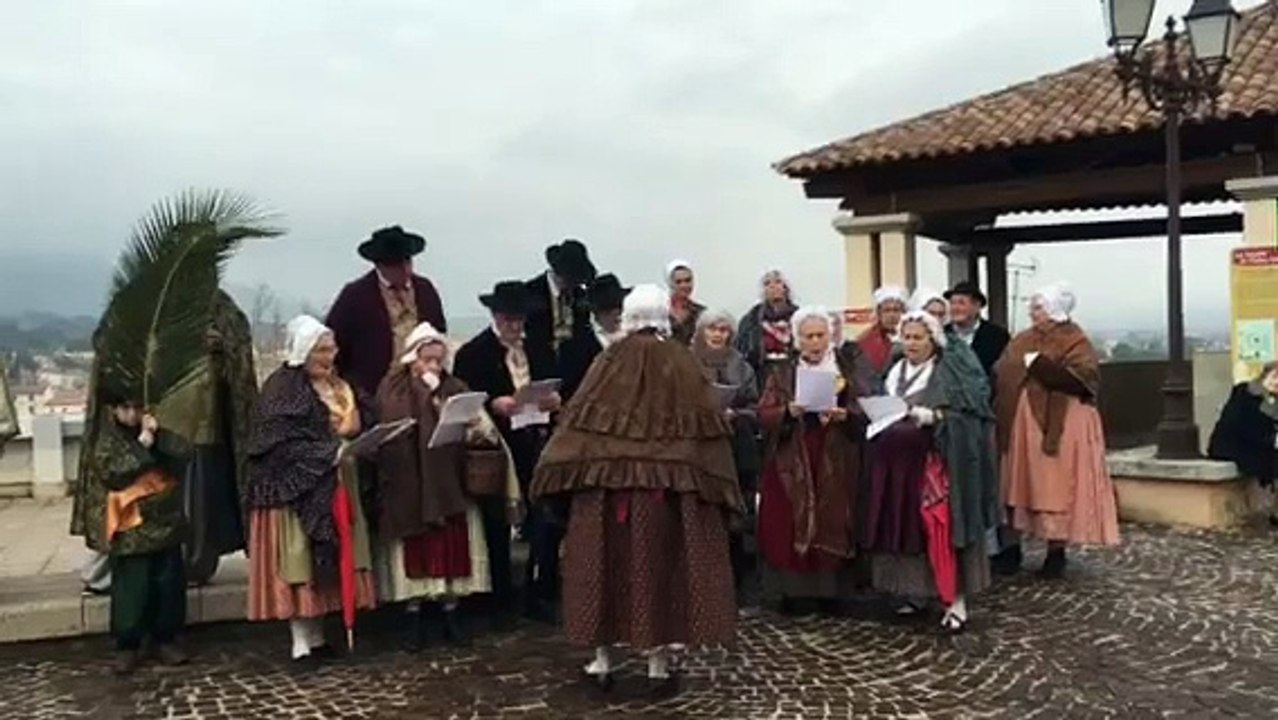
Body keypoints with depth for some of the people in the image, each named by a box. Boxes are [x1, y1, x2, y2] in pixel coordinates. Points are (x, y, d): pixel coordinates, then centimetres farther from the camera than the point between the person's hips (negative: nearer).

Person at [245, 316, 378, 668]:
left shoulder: (339, 386, 14)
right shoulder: (280, 389, -10)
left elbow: (356, 426, 16)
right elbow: (283, 444, -19)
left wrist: (352, 435, -7)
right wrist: (331, 451, -23)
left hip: (334, 486, 7)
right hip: (296, 487, -7)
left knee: (327, 559, 8)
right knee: (300, 561, -5)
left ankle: (317, 636, 16)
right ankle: (302, 643, 0)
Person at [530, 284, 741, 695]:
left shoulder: (610, 362, -2)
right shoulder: (682, 364, -2)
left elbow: (578, 424, -3)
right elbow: (704, 428, -2)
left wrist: (568, 476, 3)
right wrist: (711, 484, 4)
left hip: (607, 483, 1)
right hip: (668, 487, 0)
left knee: (608, 566, 11)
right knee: (659, 568, 7)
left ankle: (603, 661, 19)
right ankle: (658, 667, 11)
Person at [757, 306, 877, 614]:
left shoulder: (850, 366, 6)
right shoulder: (782, 374, 9)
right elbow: (764, 415, -1)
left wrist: (844, 414, -20)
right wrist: (788, 412, -19)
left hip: (836, 463, 0)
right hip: (792, 463, 1)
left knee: (832, 527, 0)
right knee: (788, 528, -2)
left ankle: (830, 591, 11)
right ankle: (791, 591, 7)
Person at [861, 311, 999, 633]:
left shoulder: (952, 368, 0)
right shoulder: (897, 372, 16)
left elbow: (963, 411, -9)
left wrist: (930, 416, -21)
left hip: (938, 459, -5)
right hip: (899, 460, 5)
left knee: (941, 524, -10)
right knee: (905, 525, 4)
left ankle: (955, 598, -5)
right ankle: (914, 590, 15)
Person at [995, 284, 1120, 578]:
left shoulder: (1074, 342, -5)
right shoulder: (1022, 340, 13)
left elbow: (1082, 379, -20)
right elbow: (1001, 376, 16)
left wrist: (1039, 365, -21)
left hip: (1057, 428, -6)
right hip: (1022, 427, 6)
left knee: (1055, 490, -1)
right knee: (1020, 487, 10)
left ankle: (1056, 552, 8)